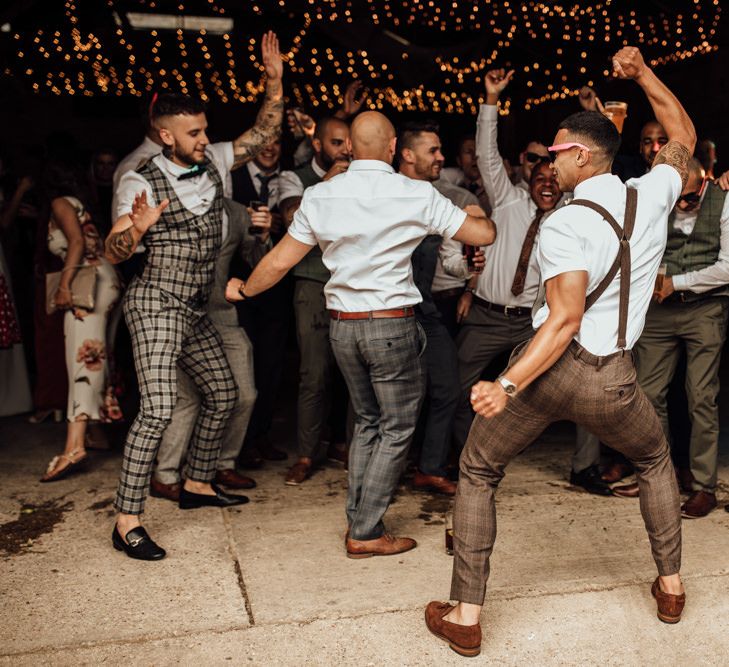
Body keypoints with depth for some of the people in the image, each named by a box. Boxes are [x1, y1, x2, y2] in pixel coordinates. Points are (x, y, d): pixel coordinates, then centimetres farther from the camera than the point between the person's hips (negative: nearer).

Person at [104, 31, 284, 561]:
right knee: (158, 408, -17)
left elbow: (265, 133, 13)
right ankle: (127, 521, -9)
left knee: (224, 392, 14)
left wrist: (275, 80, 2)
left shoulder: (214, 161, 7)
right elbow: (114, 253, -13)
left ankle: (197, 484, 30)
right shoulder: (141, 182, -10)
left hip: (194, 312, 8)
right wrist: (137, 228, -34)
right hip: (156, 306, -8)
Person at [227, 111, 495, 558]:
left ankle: (358, 519, 22)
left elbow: (281, 261, 6)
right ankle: (366, 533, 9)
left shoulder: (321, 196, 1)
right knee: (397, 429, 7)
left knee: (367, 422, 19)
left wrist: (243, 289, 23)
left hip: (342, 325, 5)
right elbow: (484, 235, -1)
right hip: (391, 324, -4)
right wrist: (476, 213, 22)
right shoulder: (416, 194, -8)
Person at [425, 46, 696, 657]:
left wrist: (508, 386, -28)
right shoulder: (651, 196, 2)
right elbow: (683, 136, 23)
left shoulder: (566, 224, -14)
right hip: (613, 379, 5)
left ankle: (465, 616, 13)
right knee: (656, 461, 34)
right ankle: (671, 586, 40)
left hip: (550, 366, -4)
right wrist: (641, 71, 24)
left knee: (478, 474, 13)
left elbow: (566, 319, -24)